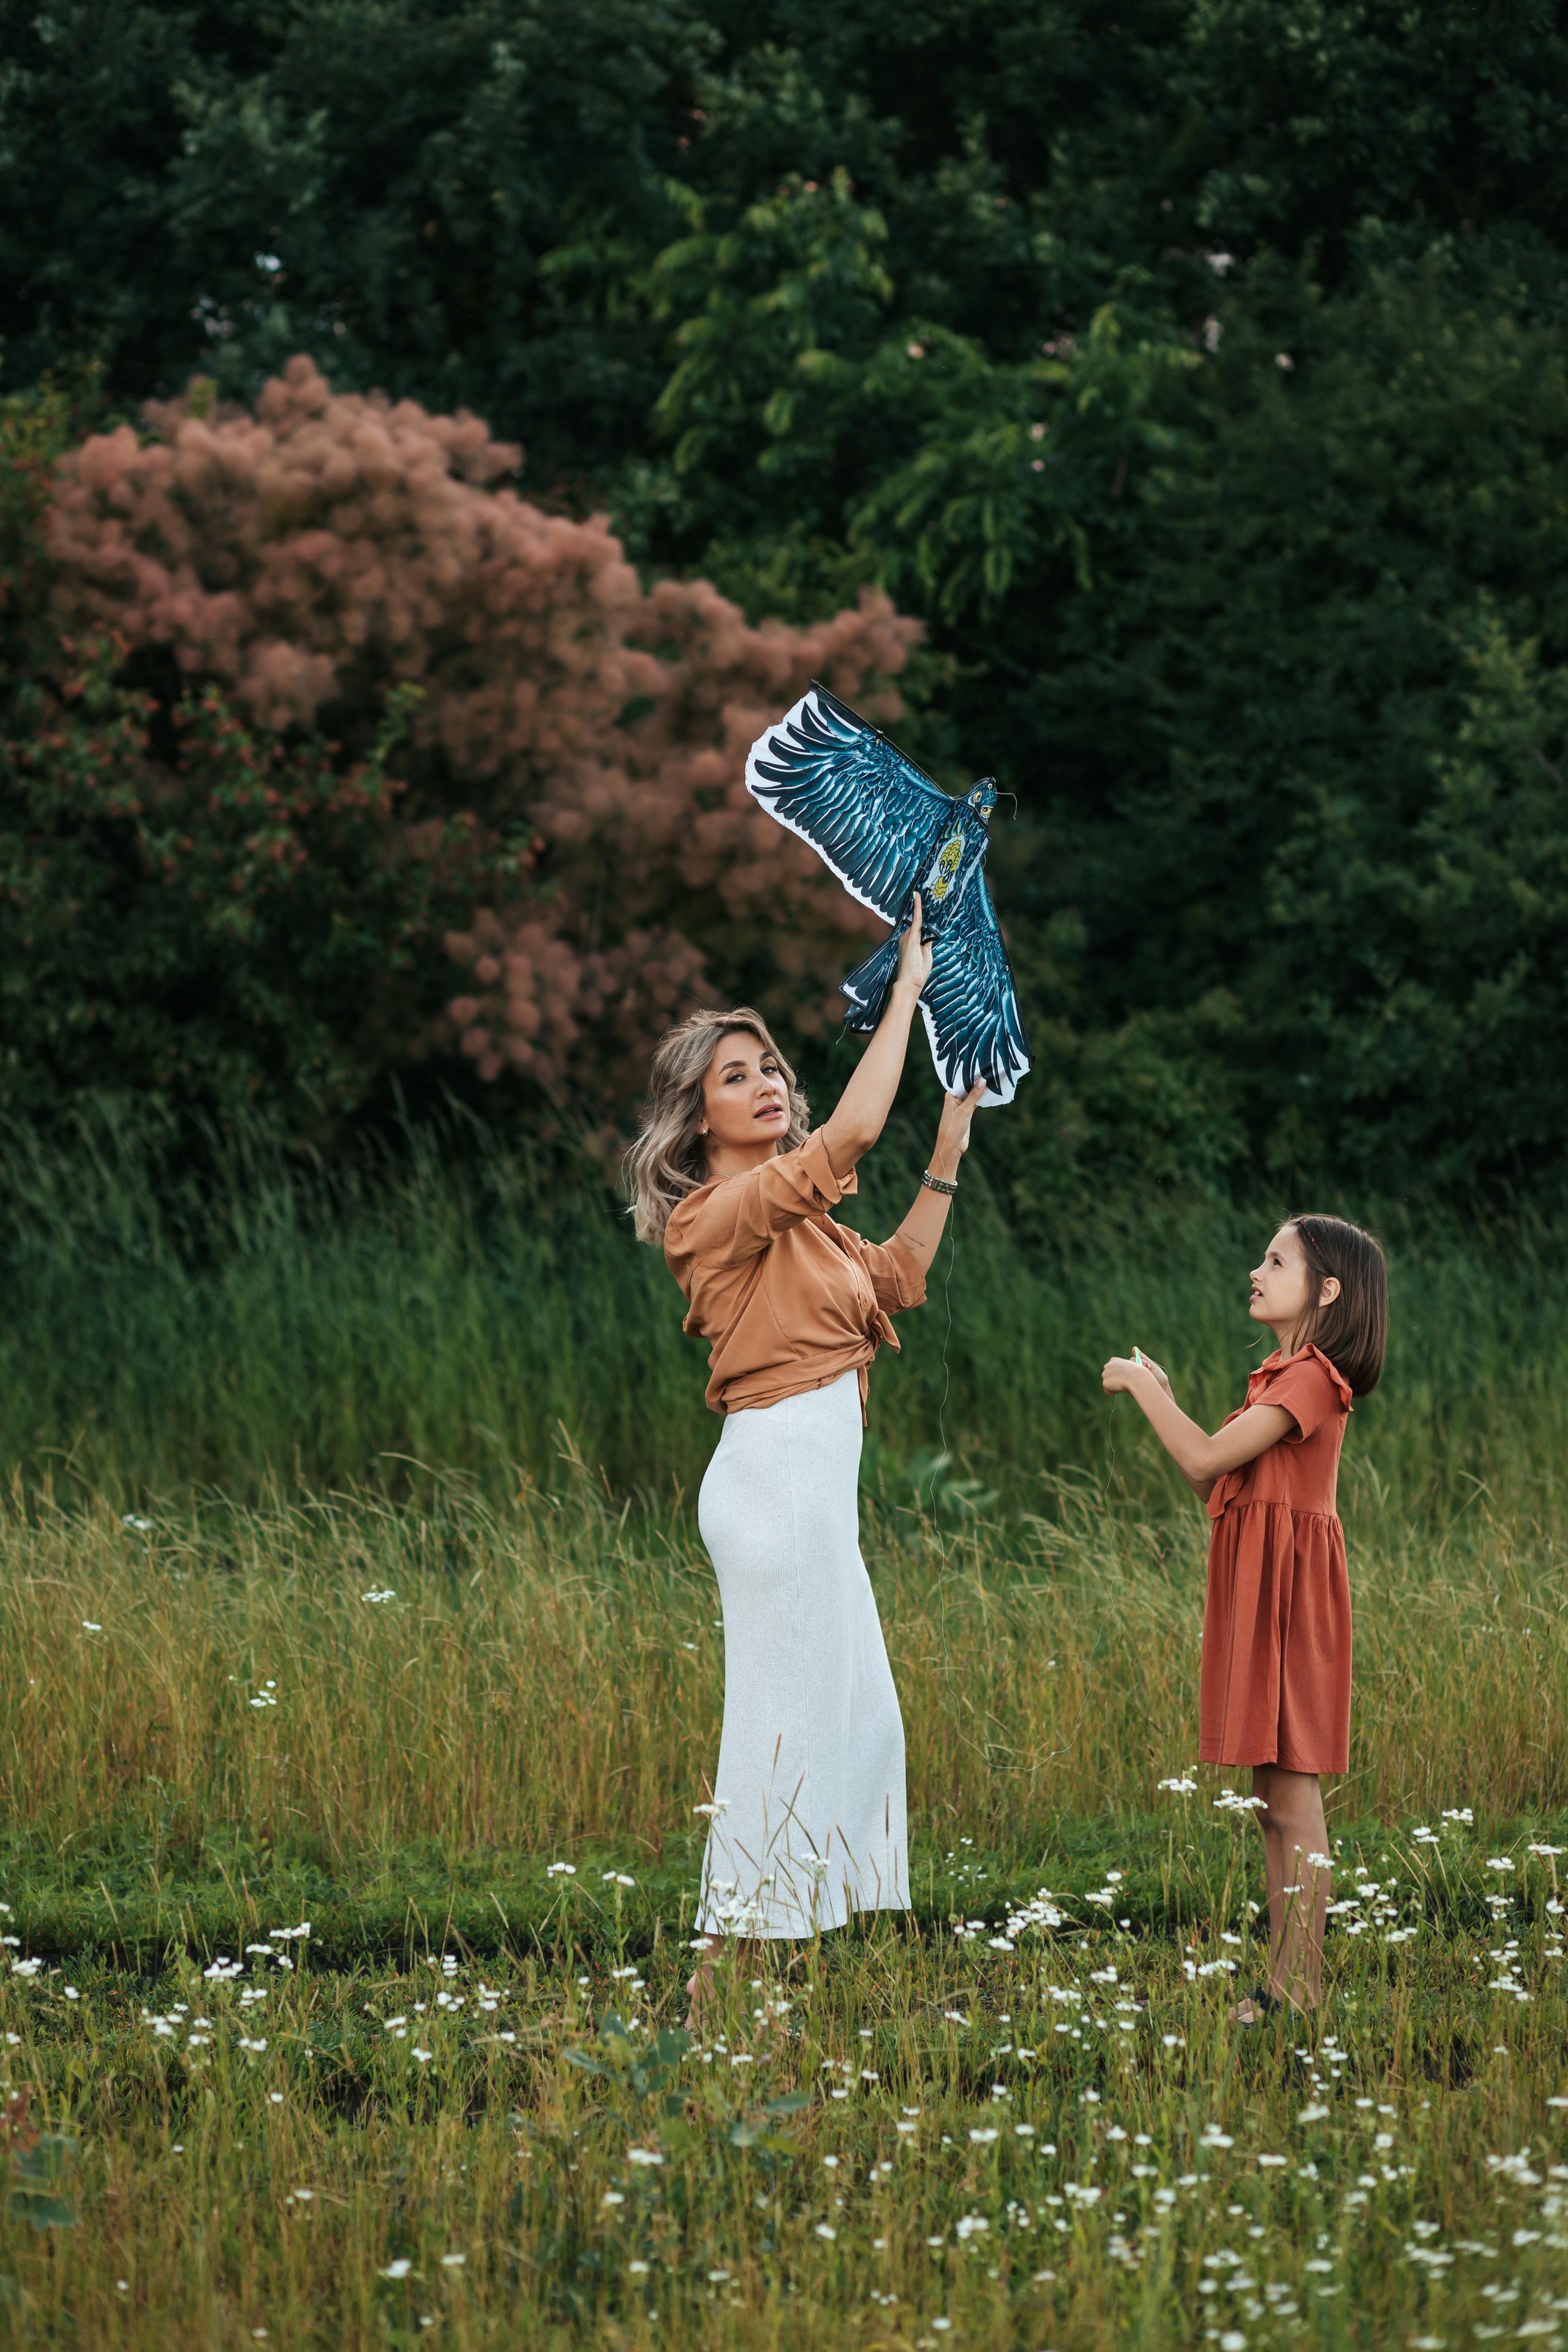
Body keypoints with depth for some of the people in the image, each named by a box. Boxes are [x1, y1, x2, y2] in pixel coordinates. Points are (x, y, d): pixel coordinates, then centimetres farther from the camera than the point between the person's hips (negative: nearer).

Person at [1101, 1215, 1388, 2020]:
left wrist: (1139, 1385, -8)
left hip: (1287, 1586, -10)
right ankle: (1281, 1982, 12)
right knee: (1271, 1800, 10)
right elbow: (1207, 1481, 19)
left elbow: (1208, 1459, -19)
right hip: (1252, 1584, 10)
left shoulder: (1312, 1378, -13)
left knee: (1292, 1794, -9)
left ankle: (1302, 1991, -8)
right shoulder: (1283, 1378, 19)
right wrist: (1162, 1398, 11)